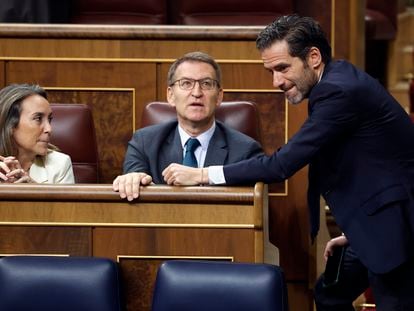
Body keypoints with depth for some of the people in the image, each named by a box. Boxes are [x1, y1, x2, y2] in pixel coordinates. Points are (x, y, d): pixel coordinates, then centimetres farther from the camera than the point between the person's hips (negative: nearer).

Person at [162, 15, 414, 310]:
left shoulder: (341, 91, -22)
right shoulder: (339, 81, 9)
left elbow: (283, 164, -24)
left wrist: (202, 175, -20)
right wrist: (354, 230, 17)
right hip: (375, 222, 10)